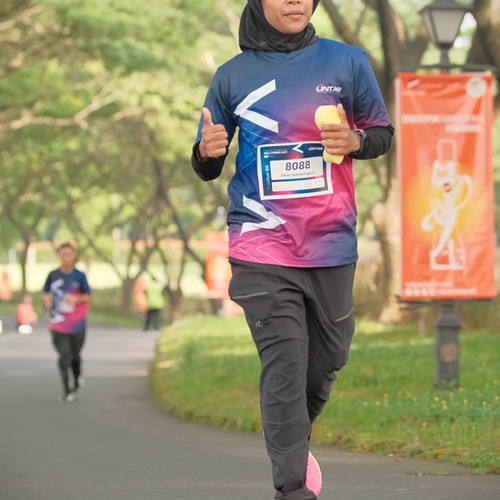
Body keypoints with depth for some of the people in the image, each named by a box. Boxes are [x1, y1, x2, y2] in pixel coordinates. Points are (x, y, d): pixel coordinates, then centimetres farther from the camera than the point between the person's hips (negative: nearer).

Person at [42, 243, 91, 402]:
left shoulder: (79, 276, -3)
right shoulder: (53, 275, 1)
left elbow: (87, 297, 0)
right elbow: (45, 292, 11)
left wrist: (76, 299, -20)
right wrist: (46, 299, -12)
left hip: (77, 323, 0)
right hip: (58, 323, 0)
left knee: (75, 355, 12)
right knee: (64, 356, -10)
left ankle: (77, 379, 42)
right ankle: (66, 390, -6)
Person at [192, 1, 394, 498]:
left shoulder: (347, 62, 5)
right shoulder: (233, 76, 4)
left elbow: (383, 133, 13)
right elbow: (207, 169, 11)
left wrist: (354, 140, -10)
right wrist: (207, 151, -13)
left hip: (331, 241, 2)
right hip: (262, 248, -2)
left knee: (327, 357, 11)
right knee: (284, 363, -11)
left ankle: (292, 440, 38)